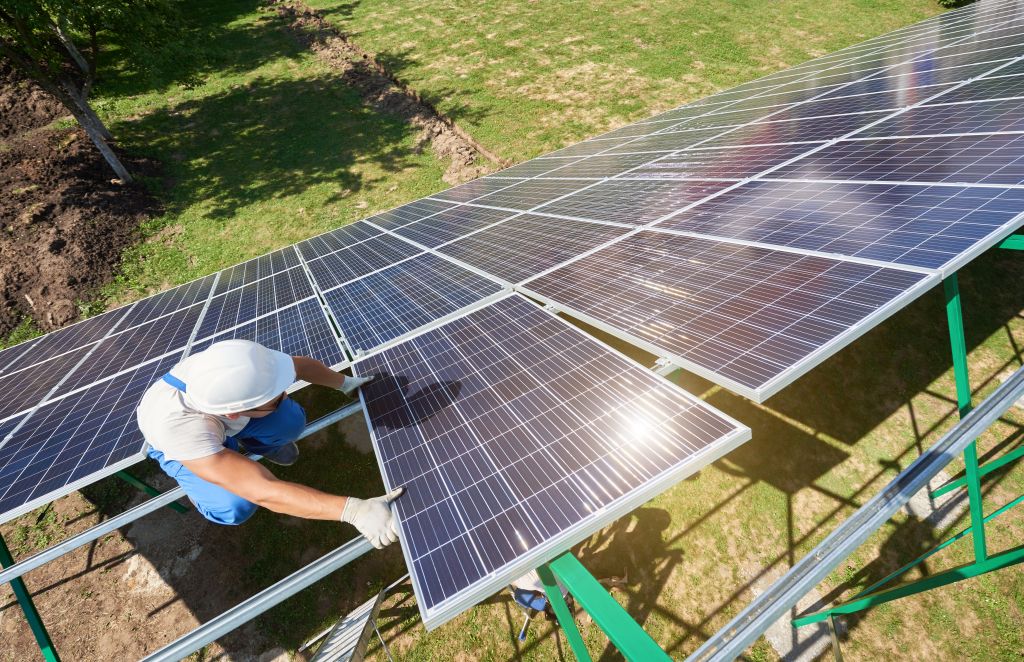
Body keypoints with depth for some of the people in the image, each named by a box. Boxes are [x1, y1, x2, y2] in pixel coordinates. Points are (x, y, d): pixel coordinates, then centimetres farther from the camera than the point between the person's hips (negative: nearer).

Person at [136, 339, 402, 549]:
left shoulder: (246, 365, -38)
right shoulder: (179, 428, -48)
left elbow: (302, 364, -15)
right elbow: (264, 492, -52)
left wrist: (346, 383, -3)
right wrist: (353, 510, -57)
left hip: (227, 418, 3)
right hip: (180, 442, -3)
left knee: (291, 419, -23)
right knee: (237, 505, -26)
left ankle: (256, 444, 13)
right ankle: (200, 485, 10)